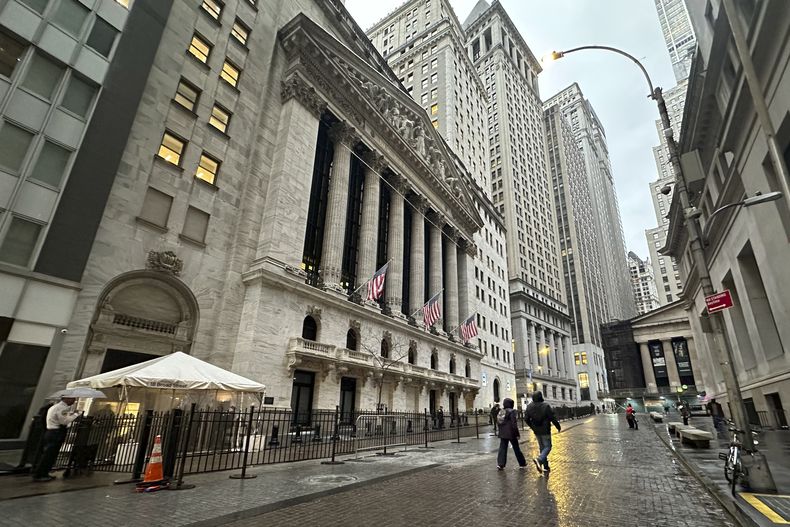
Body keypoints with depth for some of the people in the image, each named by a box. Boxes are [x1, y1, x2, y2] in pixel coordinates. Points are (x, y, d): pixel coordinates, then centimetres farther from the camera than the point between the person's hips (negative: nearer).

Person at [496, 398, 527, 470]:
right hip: (511, 433, -5)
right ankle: (522, 463, 26)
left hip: (502, 434, 5)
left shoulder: (500, 412, 8)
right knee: (516, 448, 12)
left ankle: (500, 464, -5)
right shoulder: (512, 412, -13)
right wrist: (517, 434, -8)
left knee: (502, 448, 4)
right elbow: (514, 424, -16)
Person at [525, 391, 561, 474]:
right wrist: (558, 427, 2)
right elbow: (552, 418, -13)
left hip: (536, 431, 5)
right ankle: (539, 459, -20)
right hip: (545, 431, -5)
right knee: (547, 447, 3)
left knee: (542, 448, 15)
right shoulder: (546, 406, -15)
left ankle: (546, 467, 16)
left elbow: (527, 420, 5)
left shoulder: (529, 407, 0)